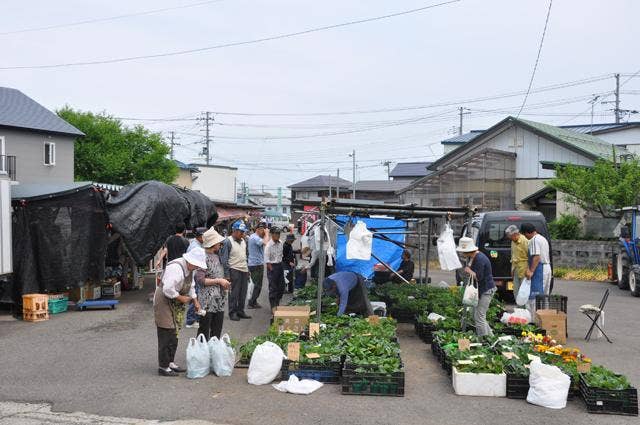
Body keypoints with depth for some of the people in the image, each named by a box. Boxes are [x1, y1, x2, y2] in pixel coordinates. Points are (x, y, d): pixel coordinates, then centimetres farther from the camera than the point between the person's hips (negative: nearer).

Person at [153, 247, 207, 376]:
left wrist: (196, 301, 12)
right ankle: (163, 367, 0)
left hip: (176, 303, 10)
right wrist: (181, 298, -21)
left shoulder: (190, 268, 5)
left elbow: (191, 286, 18)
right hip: (164, 301, -10)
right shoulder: (176, 268, -26)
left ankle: (170, 362, 24)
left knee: (174, 333, 14)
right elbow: (167, 289, -33)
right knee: (166, 335, -7)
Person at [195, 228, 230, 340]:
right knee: (204, 332, 1)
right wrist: (218, 281, -19)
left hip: (219, 301, 9)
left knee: (217, 332, 14)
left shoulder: (216, 256, 13)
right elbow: (199, 280, -20)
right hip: (207, 302, -9)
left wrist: (224, 283, 9)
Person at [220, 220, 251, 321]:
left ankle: (240, 311, 20)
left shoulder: (243, 241, 13)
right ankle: (232, 312, 7)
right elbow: (224, 259, -10)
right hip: (234, 270, -7)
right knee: (234, 293, -2)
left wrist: (248, 270, 16)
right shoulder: (228, 242, -9)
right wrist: (227, 274, -13)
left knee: (243, 293, 10)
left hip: (244, 270, 7)